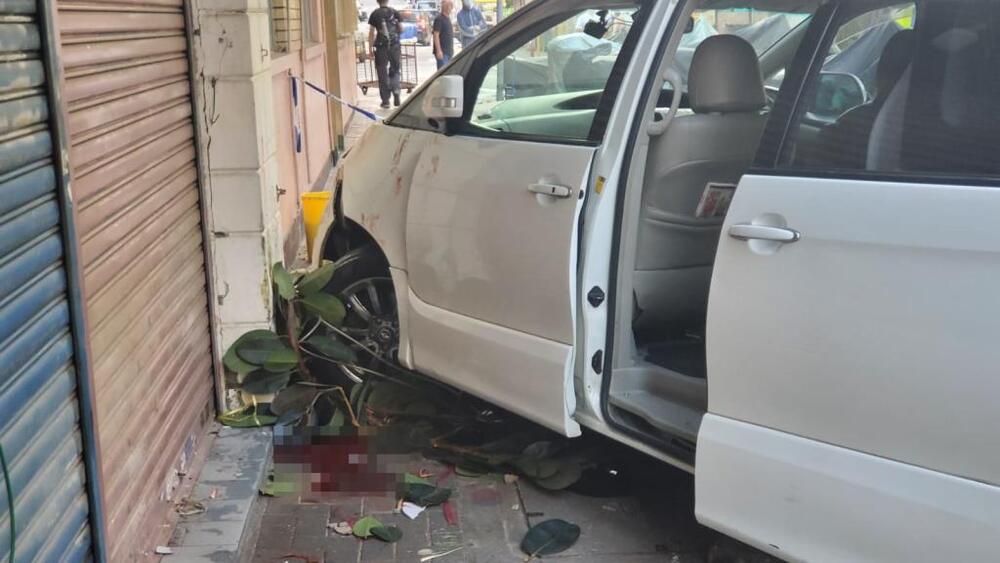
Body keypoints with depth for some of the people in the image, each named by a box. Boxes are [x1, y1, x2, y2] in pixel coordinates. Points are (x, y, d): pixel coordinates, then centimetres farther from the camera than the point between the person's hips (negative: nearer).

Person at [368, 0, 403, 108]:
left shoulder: (375, 14, -2)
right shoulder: (395, 13, 2)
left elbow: (371, 33, -4)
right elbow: (401, 29, 3)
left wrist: (371, 49, 1)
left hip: (381, 47, -1)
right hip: (395, 46, 2)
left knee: (382, 74, 6)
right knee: (394, 71, 16)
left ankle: (385, 101, 7)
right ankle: (396, 91, -8)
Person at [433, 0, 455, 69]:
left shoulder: (448, 18, 16)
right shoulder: (439, 18, -11)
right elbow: (436, 35, -17)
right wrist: (438, 50, -23)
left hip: (449, 51, 9)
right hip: (442, 52, -9)